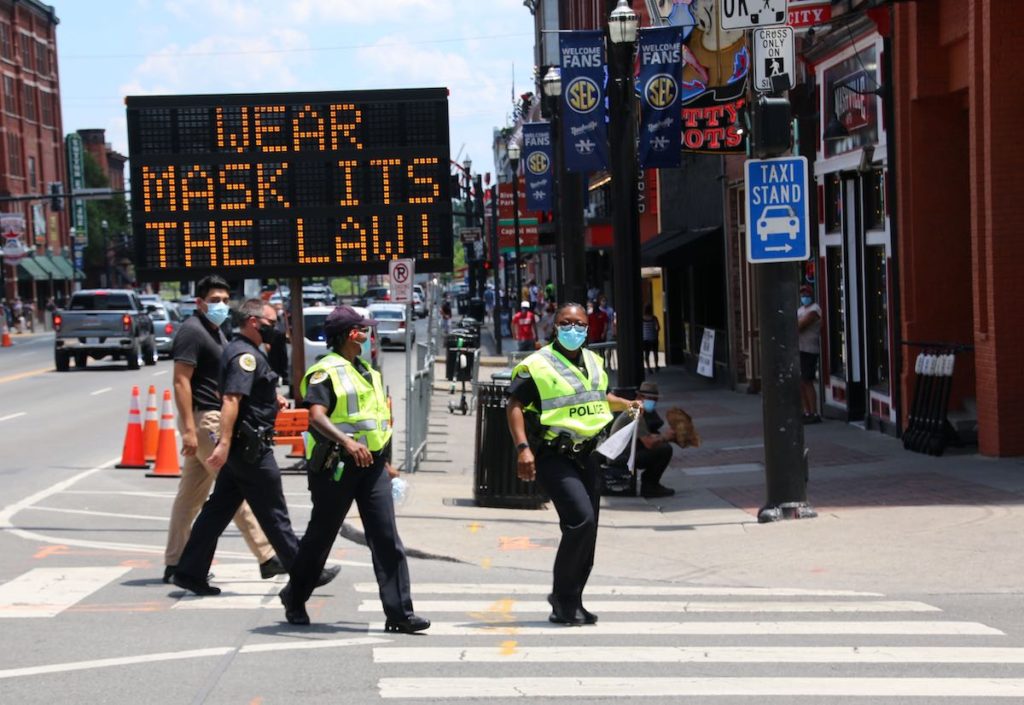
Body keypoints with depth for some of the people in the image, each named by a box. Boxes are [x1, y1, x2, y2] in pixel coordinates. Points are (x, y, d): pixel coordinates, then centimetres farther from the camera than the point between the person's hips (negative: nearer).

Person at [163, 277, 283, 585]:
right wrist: (189, 429, -24)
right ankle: (267, 558, -5)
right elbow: (181, 381, -18)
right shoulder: (192, 331, -12)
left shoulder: (215, 331, 18)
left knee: (190, 495, 11)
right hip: (204, 420, -10)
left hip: (215, 419, 10)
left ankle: (174, 564, 15)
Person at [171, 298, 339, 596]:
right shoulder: (246, 355, -16)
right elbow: (231, 400, -28)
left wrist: (271, 397, 20)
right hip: (251, 448, -10)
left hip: (239, 448, 10)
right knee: (273, 513, -1)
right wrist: (224, 443, -35)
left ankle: (189, 572, 9)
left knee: (218, 509, 9)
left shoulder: (239, 349, 17)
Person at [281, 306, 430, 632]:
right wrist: (346, 442, -37)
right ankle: (295, 598, 29)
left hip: (372, 463, 7)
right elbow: (316, 415, -22)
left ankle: (399, 613, -6)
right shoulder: (326, 371, -9)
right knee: (320, 535, 8)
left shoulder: (367, 371, 18)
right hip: (336, 466, -7)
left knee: (387, 538, -4)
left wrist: (385, 462, 24)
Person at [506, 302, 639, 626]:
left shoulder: (594, 362, 14)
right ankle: (563, 599, -9)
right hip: (554, 457, -8)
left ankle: (569, 602, 21)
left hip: (587, 456, 8)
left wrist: (627, 405, 15)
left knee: (586, 533, 9)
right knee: (581, 519, -22)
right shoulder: (536, 365, -9)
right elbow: (514, 406, -11)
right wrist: (523, 448, -21)